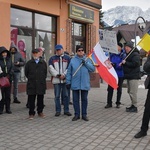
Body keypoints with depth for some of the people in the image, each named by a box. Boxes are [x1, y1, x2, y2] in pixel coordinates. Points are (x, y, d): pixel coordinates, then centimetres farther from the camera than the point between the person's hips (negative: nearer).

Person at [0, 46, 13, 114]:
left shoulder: (9, 59, 9)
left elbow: (11, 68, 10)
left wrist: (9, 75, -5)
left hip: (8, 80, 4)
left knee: (8, 95, 8)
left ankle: (8, 109, 16)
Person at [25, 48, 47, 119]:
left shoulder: (43, 63, 5)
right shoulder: (29, 63, 1)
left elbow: (45, 73, 13)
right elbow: (26, 73, 8)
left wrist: (42, 79, 9)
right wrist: (31, 79, 8)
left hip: (41, 84, 1)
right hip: (31, 84, -1)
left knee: (40, 99, 10)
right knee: (31, 99, 2)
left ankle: (40, 112, 23)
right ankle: (31, 113, 11)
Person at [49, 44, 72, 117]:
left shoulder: (67, 58, 7)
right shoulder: (52, 58, 8)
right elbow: (51, 69, -1)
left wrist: (64, 75, -11)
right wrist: (58, 75, -12)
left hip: (65, 80, 0)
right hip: (56, 80, 0)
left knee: (66, 95, 5)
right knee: (57, 96, 3)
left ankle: (66, 110, 15)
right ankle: (58, 111, 12)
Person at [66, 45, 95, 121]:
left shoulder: (87, 60, 4)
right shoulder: (73, 60, 1)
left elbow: (92, 69, -4)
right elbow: (69, 72, 3)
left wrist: (86, 63, -14)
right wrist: (68, 82, 0)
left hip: (85, 84, 1)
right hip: (75, 84, 0)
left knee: (84, 99, 9)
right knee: (75, 100, 6)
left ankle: (84, 114, 19)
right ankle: (77, 114, 17)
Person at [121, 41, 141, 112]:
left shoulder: (135, 54, -10)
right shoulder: (128, 54, 19)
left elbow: (134, 64, -21)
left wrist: (125, 63, -14)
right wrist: (122, 63, 5)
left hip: (133, 76, -10)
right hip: (129, 75, 10)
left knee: (133, 92, -10)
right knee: (130, 91, 13)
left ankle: (134, 107, -5)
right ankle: (133, 105, 21)